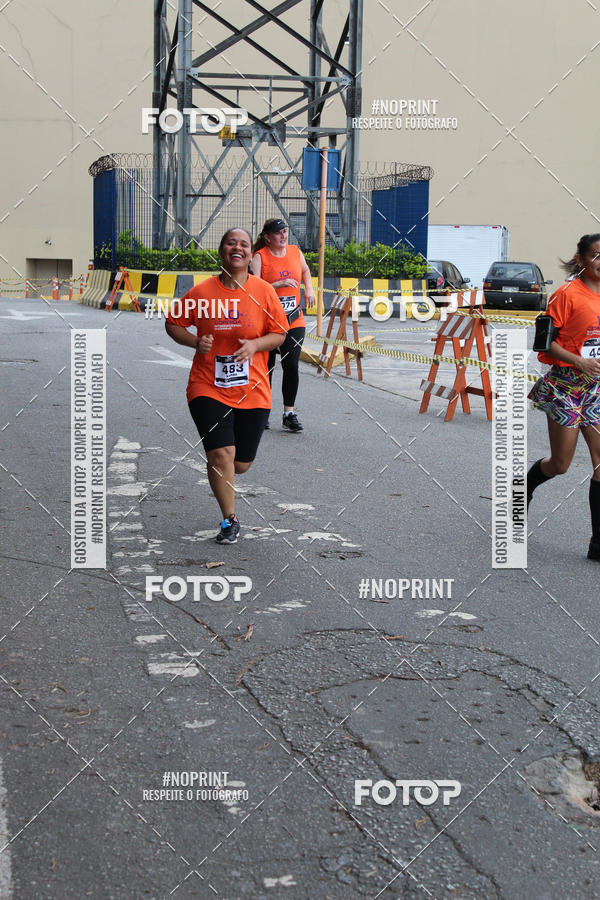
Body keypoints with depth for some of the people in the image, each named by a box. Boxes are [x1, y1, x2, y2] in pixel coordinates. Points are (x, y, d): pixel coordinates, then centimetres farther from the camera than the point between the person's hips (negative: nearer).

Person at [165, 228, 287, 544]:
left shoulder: (264, 291, -2)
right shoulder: (201, 291, -4)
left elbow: (279, 334, 4)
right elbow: (173, 323, 8)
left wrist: (255, 345, -16)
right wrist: (195, 342, -11)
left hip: (252, 392, 2)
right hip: (208, 388, -2)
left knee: (242, 464, 10)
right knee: (222, 453, -15)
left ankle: (216, 468, 48)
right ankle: (229, 520, 4)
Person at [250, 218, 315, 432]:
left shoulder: (295, 251, 6)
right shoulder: (259, 257, -9)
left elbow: (305, 271, 28)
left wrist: (309, 289, 12)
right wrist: (279, 284, -25)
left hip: (294, 322, 3)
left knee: (291, 366, -4)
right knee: (266, 368, 5)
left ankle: (289, 413, 4)